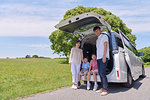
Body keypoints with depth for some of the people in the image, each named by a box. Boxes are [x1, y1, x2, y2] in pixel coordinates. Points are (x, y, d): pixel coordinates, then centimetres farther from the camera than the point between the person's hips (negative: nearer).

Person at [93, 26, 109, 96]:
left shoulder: (104, 36, 2)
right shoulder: (97, 40, 24)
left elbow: (105, 46, -9)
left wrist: (104, 56, -18)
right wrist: (97, 57, 14)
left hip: (103, 57, -8)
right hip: (98, 58, 8)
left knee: (102, 73, -15)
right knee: (100, 73, 6)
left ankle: (105, 89, -11)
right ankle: (102, 88, 11)